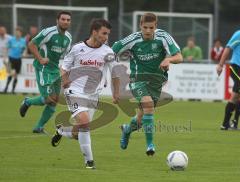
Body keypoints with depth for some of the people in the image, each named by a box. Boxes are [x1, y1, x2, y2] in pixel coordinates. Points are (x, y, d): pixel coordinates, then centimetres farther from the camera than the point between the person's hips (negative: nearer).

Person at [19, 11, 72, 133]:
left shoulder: (68, 37, 9)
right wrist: (40, 59, -19)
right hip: (44, 69, -8)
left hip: (56, 69, 8)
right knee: (49, 99, -13)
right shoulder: (48, 32, -14)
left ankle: (39, 127, 17)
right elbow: (31, 45, -11)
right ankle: (27, 102, 17)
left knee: (54, 101, 5)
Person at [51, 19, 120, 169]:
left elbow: (115, 72, 5)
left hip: (93, 96, 3)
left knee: (80, 131, 6)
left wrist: (116, 93, 3)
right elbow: (65, 67, 7)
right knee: (84, 122, -23)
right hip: (75, 93, -3)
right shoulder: (78, 49, -6)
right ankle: (89, 161, -14)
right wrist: (66, 80, -10)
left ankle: (61, 131, 41)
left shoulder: (107, 52, -5)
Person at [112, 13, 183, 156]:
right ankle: (150, 144, -23)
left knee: (142, 118, 10)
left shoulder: (163, 37, -10)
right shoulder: (133, 40, -12)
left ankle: (128, 129, 47)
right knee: (148, 103, -30)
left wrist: (168, 59, -34)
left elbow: (179, 57, -14)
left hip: (156, 80, 3)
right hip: (138, 79, -3)